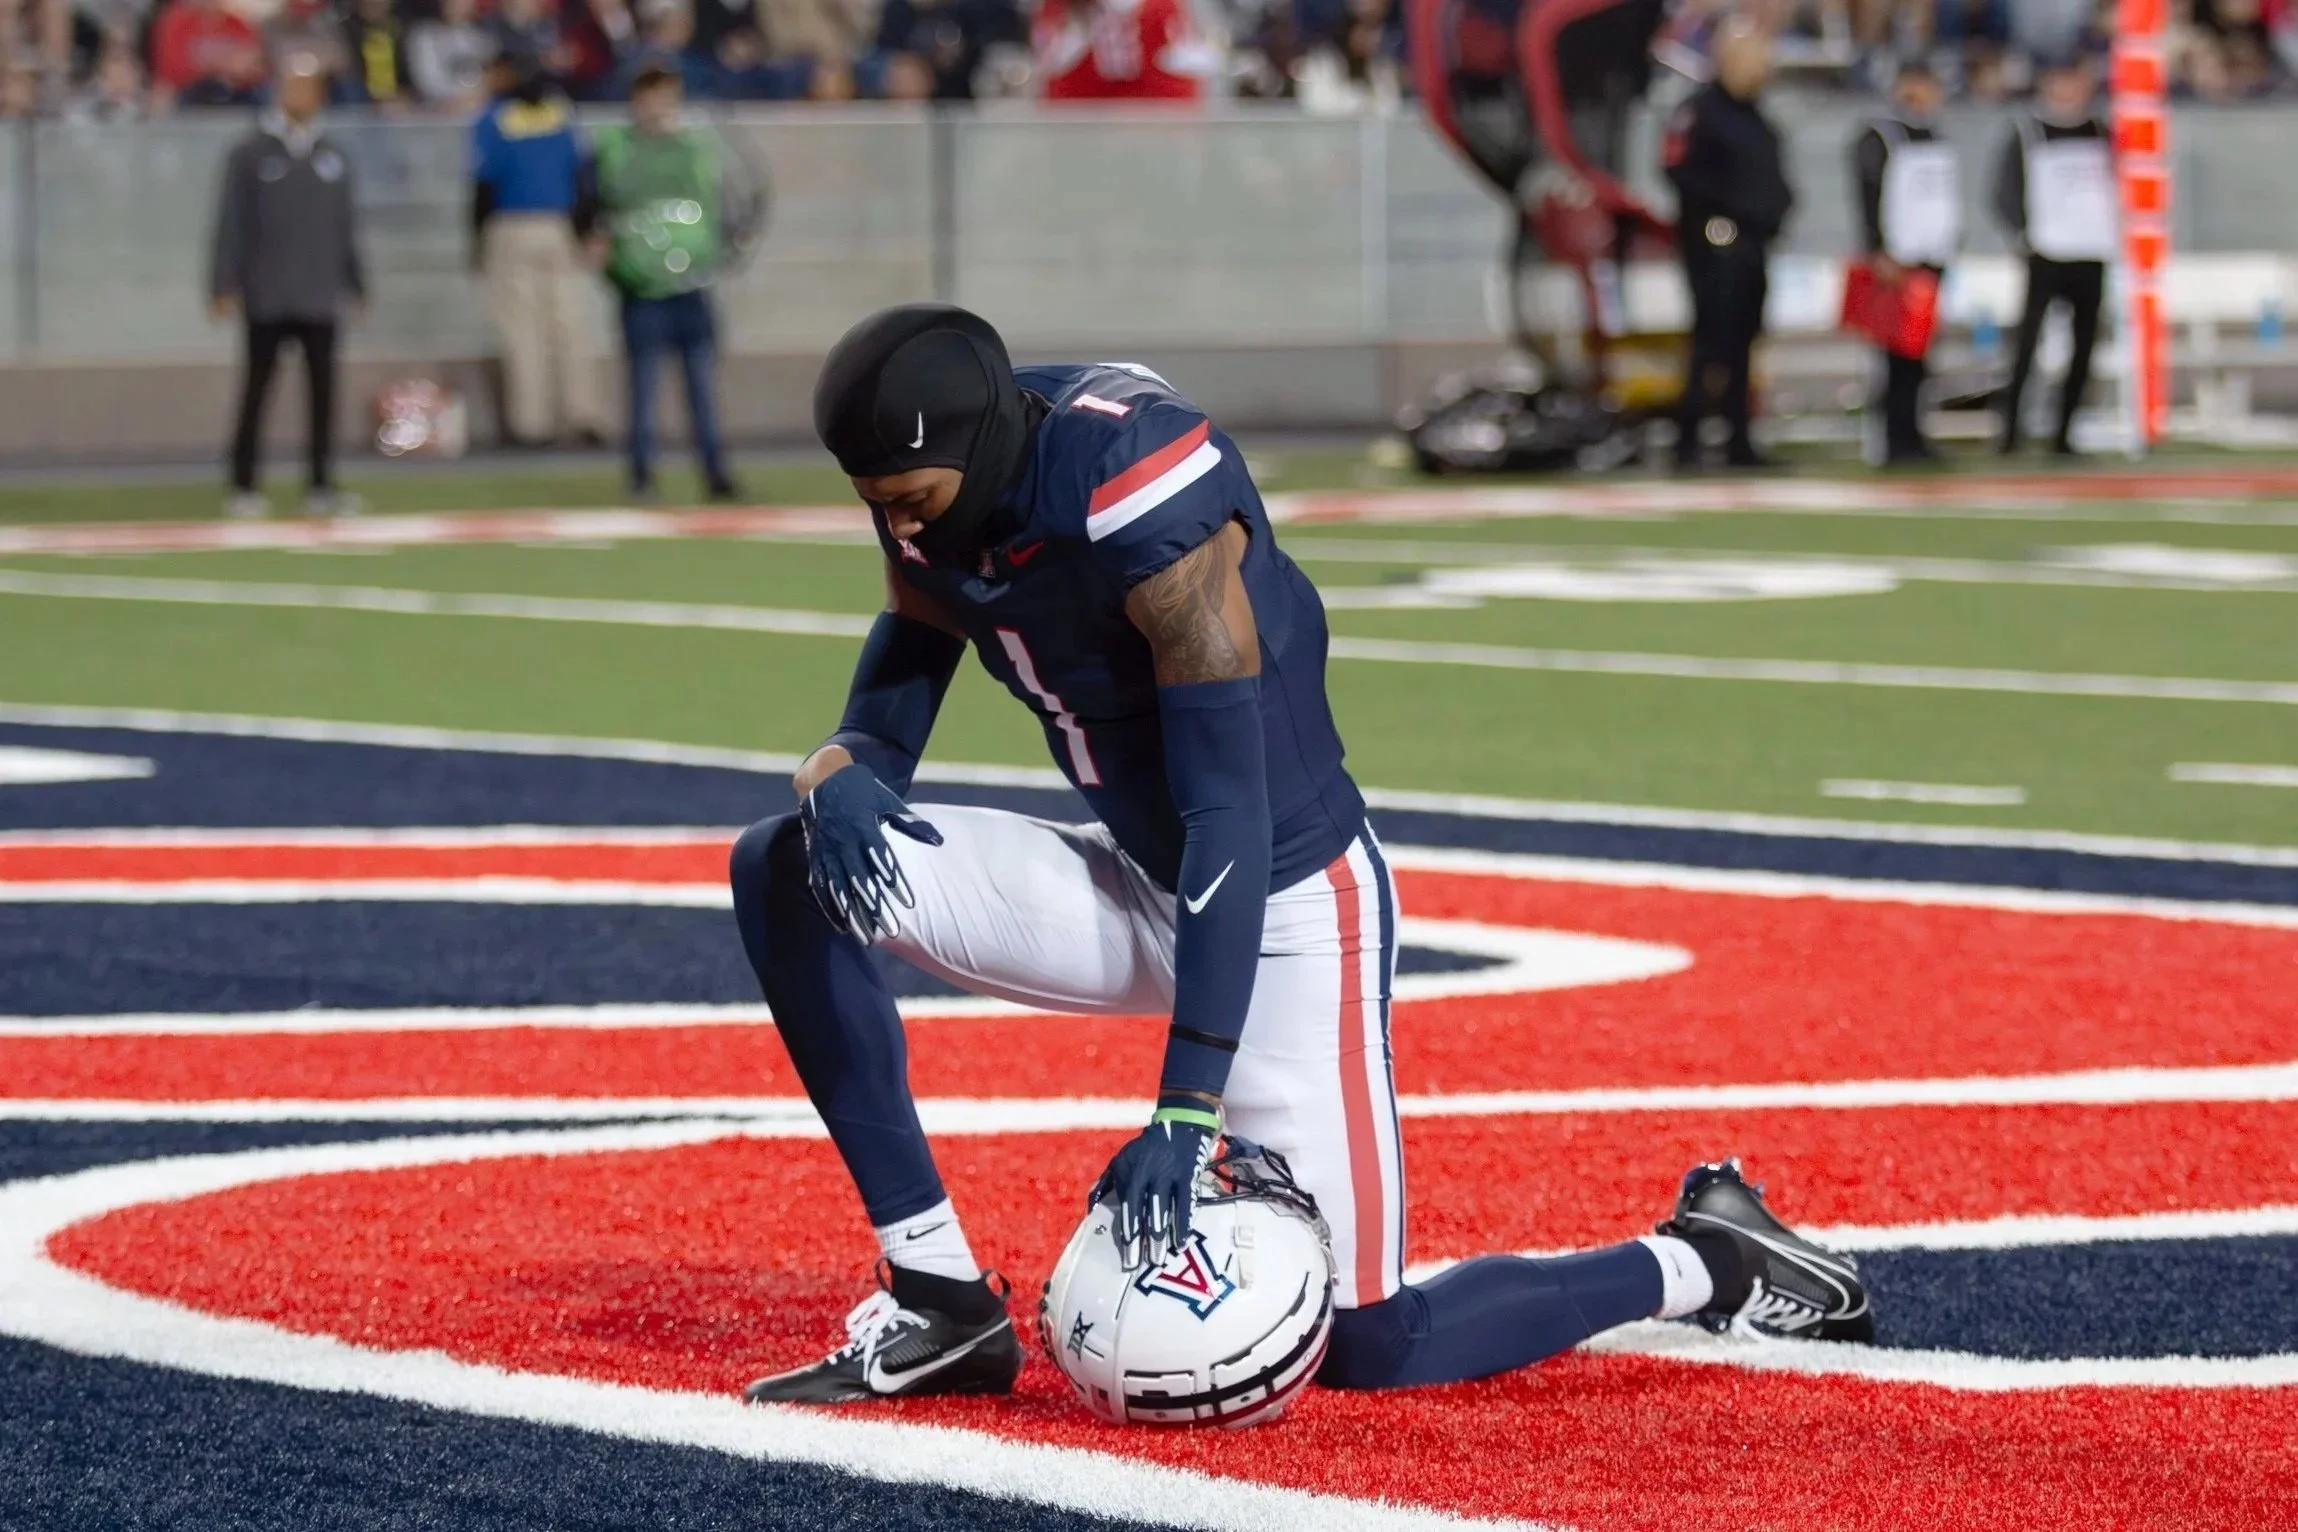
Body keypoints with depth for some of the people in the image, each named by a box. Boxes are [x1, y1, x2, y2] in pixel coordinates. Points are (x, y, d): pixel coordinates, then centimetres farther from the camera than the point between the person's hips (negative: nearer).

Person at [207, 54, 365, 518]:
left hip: (320, 300, 3)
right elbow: (230, 225, -2)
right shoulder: (251, 154, 0)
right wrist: (223, 285, -7)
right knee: (256, 390, 0)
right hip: (266, 300, -3)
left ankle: (321, 485, 8)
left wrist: (356, 284, 13)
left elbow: (347, 228, 15)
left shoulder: (332, 157, 10)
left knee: (323, 389, 3)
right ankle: (243, 486, 5)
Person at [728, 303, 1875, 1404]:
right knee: (788, 871, -11)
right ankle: (940, 1304, -7)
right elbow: (885, 719, 4)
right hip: (1137, 892, 8)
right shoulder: (937, 499, -6)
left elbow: (1230, 820, -29)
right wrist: (833, 776, -23)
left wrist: (1187, 1107, -32)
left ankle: (1705, 1262, 17)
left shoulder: (1140, 497, -30)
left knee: (1366, 1349, -8)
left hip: (1284, 907, -7)